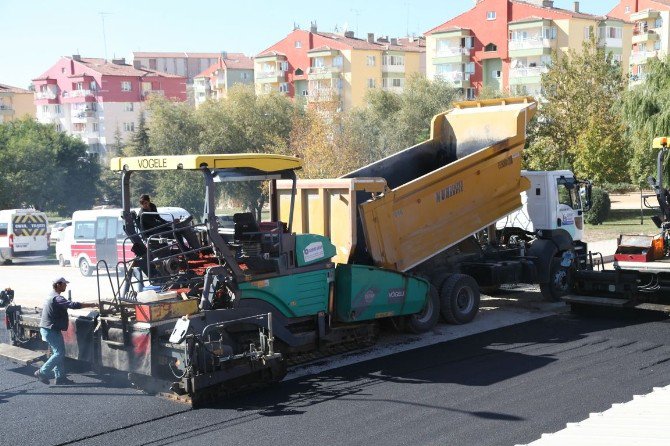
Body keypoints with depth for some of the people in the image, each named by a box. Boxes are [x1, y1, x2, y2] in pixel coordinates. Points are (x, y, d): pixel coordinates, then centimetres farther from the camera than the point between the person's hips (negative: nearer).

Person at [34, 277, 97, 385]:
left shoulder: (52, 296, 15)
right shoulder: (57, 298, -19)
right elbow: (72, 305, -29)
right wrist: (91, 305, -25)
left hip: (48, 329, 11)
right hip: (51, 330, -11)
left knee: (59, 353, 10)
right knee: (59, 353, -9)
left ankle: (60, 377, 12)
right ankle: (42, 372, -4)